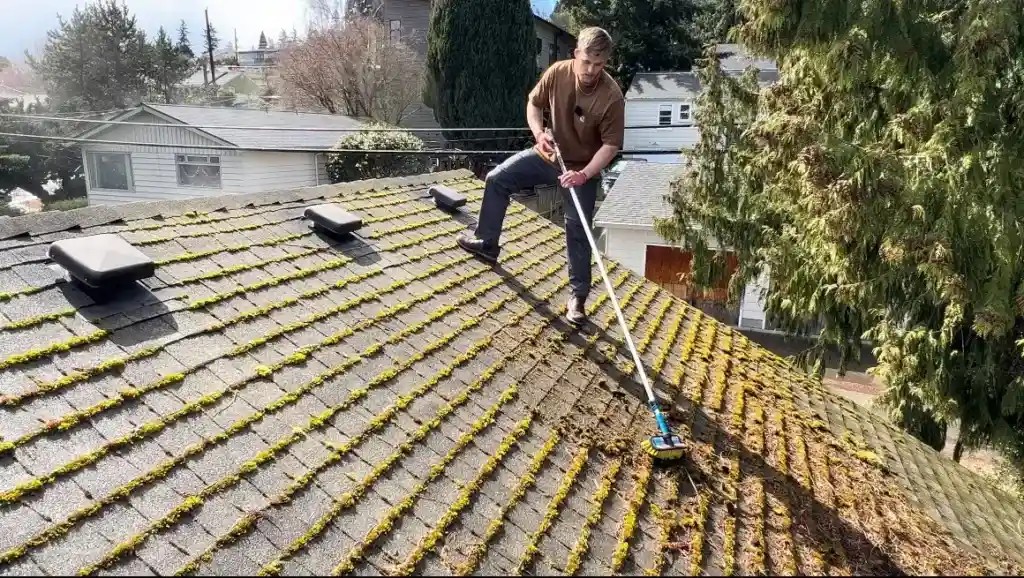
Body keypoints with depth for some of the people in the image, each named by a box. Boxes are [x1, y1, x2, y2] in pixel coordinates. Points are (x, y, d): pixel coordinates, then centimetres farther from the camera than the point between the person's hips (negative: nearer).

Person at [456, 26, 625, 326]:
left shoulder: (612, 96, -24)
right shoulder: (557, 72, -14)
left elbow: (611, 144, -19)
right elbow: (534, 103, 2)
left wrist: (585, 174, -32)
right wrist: (539, 133, -16)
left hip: (582, 168, -4)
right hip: (548, 154, 4)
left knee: (578, 233, -3)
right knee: (497, 179, -1)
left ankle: (578, 296, 9)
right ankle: (486, 243, 16)